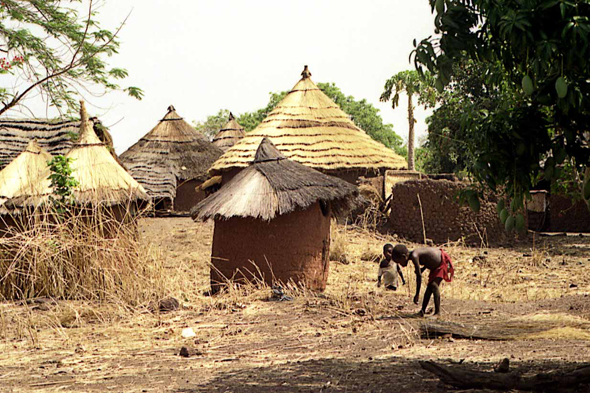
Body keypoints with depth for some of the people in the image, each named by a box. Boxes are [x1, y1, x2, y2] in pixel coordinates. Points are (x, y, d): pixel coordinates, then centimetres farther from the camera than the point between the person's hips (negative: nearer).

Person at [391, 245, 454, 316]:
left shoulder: (414, 256, -26)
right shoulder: (416, 253, 1)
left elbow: (419, 276, -29)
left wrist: (417, 294, -26)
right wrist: (422, 269, 3)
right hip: (437, 265, 10)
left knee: (434, 285, -21)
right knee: (430, 286, 13)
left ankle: (437, 312, -22)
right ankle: (423, 311, 21)